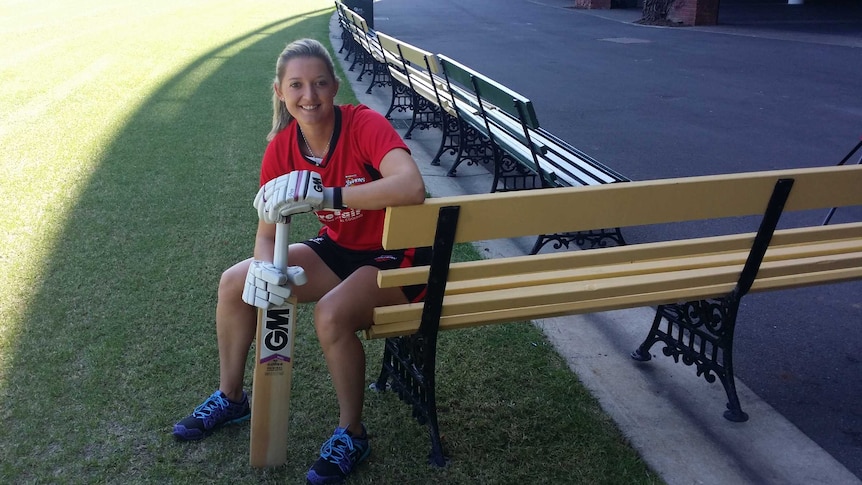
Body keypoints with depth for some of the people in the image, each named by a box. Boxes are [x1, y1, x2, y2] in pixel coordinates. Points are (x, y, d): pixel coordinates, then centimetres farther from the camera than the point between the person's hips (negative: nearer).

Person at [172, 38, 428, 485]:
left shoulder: (364, 125, -25)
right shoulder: (281, 149, -7)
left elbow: (412, 187, -43)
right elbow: (267, 232, -5)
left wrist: (326, 195, -45)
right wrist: (264, 269, -28)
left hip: (395, 255, -6)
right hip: (340, 249, 6)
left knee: (331, 313, -33)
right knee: (234, 283, -2)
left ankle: (351, 435, -6)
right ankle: (230, 398, 21)